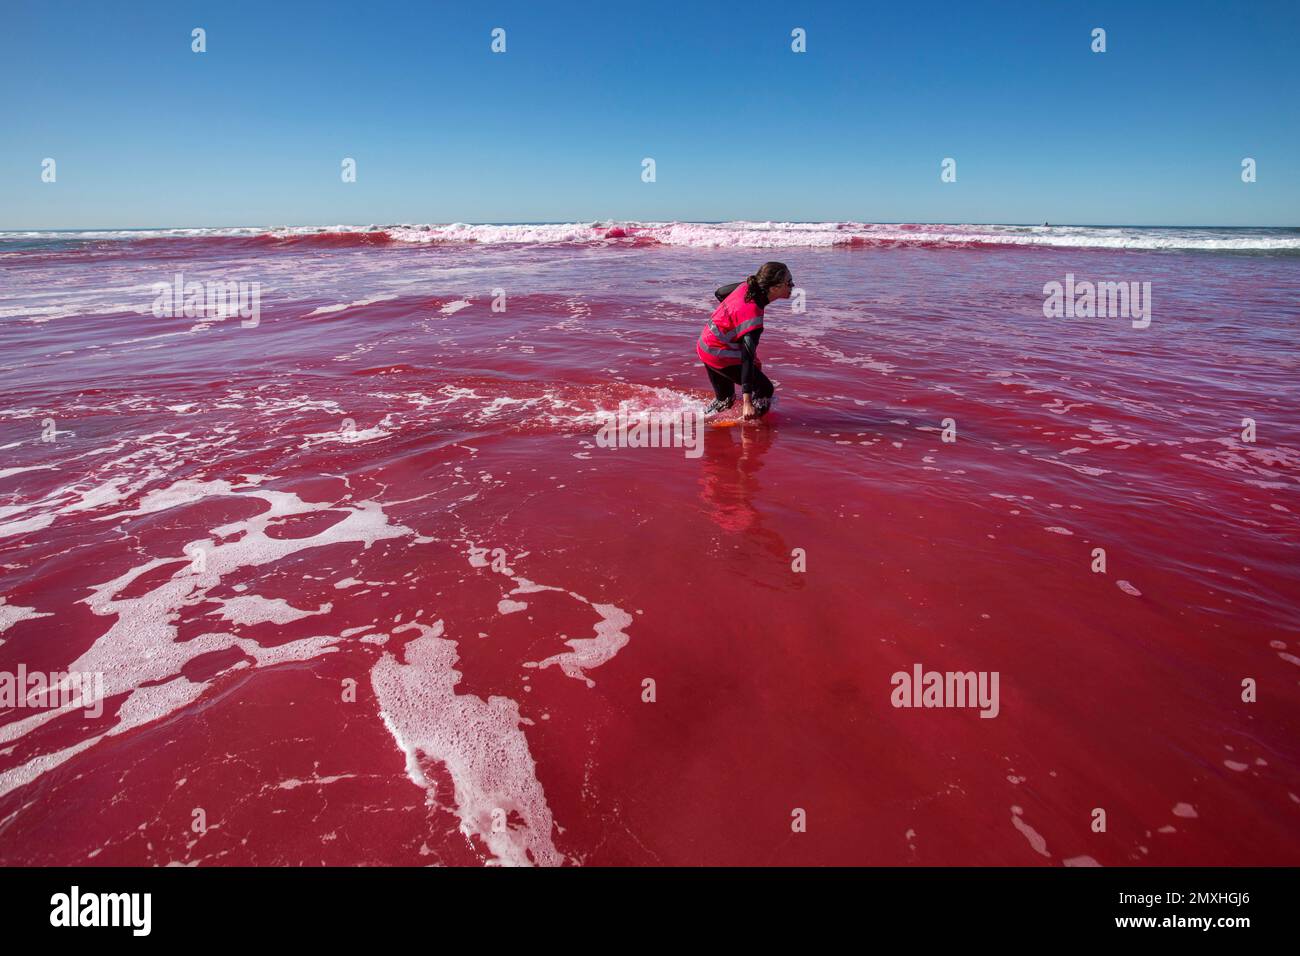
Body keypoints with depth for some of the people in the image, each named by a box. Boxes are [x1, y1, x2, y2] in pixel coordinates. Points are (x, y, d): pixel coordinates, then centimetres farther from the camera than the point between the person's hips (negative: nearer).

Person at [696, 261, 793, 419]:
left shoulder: (746, 286, -7)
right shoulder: (753, 315, -30)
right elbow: (747, 358, -33)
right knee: (765, 390, 1)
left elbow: (720, 293, 14)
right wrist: (747, 402, -35)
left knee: (724, 399, 25)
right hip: (720, 355, -9)